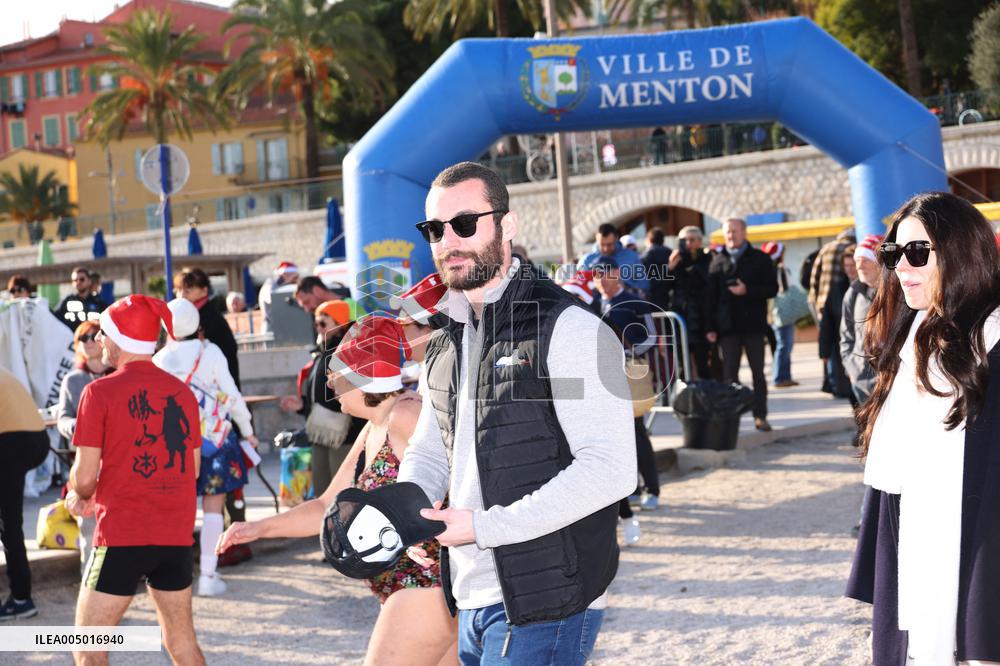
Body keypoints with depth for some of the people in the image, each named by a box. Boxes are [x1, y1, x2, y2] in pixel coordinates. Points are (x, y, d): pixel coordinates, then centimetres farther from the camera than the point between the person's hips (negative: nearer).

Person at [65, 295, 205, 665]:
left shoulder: (100, 391, -9)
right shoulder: (181, 391, 7)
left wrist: (80, 496, 13)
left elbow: (85, 475, -11)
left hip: (122, 536, -5)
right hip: (176, 535, 6)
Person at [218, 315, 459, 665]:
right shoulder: (372, 433, 17)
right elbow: (327, 508, 20)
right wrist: (261, 527, 8)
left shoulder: (405, 414, -15)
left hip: (429, 583, -10)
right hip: (411, 588, 10)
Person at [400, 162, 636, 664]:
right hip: (467, 603, 7)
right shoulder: (444, 346, 14)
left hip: (546, 606, -7)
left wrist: (484, 527, -20)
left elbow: (610, 470, -19)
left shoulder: (568, 329, -11)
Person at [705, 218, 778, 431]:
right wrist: (710, 327, 0)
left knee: (758, 372, 2)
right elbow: (711, 296, 7)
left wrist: (747, 290, -15)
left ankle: (760, 415, 6)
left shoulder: (759, 258, 5)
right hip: (727, 325, 1)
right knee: (729, 374, 1)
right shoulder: (717, 262, 9)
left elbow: (772, 288, 1)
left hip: (753, 324, -1)